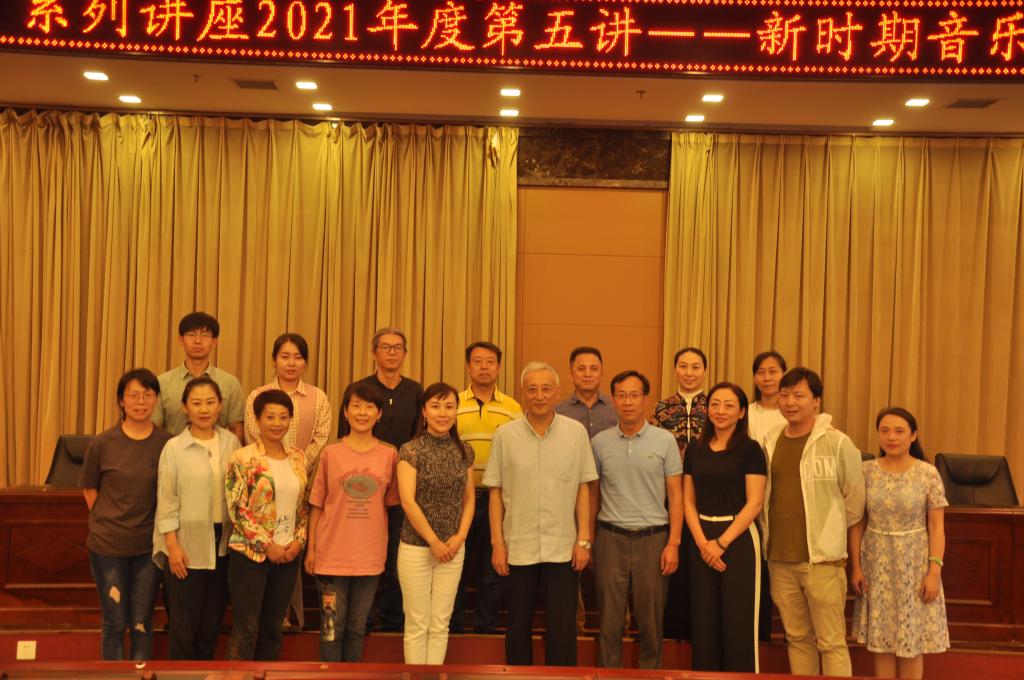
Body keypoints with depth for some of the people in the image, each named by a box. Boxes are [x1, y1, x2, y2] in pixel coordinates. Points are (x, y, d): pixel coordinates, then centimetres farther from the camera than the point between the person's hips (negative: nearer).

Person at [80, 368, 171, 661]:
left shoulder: (167, 443, -6)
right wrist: (108, 523, 2)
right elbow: (89, 489, 5)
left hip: (149, 546, 1)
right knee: (114, 623, 10)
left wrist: (161, 530, 1)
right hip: (108, 546, -1)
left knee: (142, 624, 10)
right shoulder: (102, 443, -7)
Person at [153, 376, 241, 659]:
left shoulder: (231, 443, 3)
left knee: (211, 622, 14)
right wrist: (172, 545, -11)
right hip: (187, 545, -3)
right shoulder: (174, 448, -7)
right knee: (183, 625, 4)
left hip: (223, 544, 4)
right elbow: (167, 501, -7)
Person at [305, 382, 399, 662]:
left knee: (357, 628, 13)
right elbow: (317, 505, 3)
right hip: (332, 554, -1)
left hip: (370, 555, 1)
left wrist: (382, 543, 4)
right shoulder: (330, 453, -2)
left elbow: (391, 502, 8)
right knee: (332, 628, 6)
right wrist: (311, 548, 2)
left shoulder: (390, 455, 0)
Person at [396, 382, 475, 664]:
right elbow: (408, 501, -14)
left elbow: (469, 499, 9)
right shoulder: (411, 451, -8)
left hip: (454, 549, 4)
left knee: (440, 624, 10)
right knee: (417, 624, 4)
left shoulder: (464, 452, 5)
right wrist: (434, 541, -13)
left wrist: (460, 537, -5)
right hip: (416, 548, -4)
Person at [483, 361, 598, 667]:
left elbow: (582, 489, 3)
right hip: (518, 547, 1)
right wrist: (497, 542, -1)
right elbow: (496, 492, 2)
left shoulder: (576, 432, -1)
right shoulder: (505, 435, -1)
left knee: (563, 627, 5)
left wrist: (584, 540, -1)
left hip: (563, 547, 0)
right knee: (518, 626, 12)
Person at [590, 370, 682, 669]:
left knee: (651, 619, 7)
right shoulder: (599, 442, 4)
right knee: (609, 619, 6)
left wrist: (673, 543, -6)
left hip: (653, 537, -1)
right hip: (610, 537, 1)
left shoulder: (665, 440, -1)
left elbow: (675, 496, 0)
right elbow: (593, 494, 10)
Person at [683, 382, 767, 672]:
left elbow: (754, 502, -10)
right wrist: (702, 541, -8)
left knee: (738, 621, 1)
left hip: (738, 537, -4)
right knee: (704, 621, 8)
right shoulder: (695, 449, 8)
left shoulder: (750, 449, -5)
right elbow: (688, 501, 7)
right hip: (702, 540, 4)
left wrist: (721, 542, -14)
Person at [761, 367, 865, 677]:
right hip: (780, 560, 5)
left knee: (831, 642, 0)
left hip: (822, 558, -5)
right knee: (797, 638, 15)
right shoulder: (770, 442, 7)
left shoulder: (837, 443, -8)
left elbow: (854, 498, 1)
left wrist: (831, 532, 9)